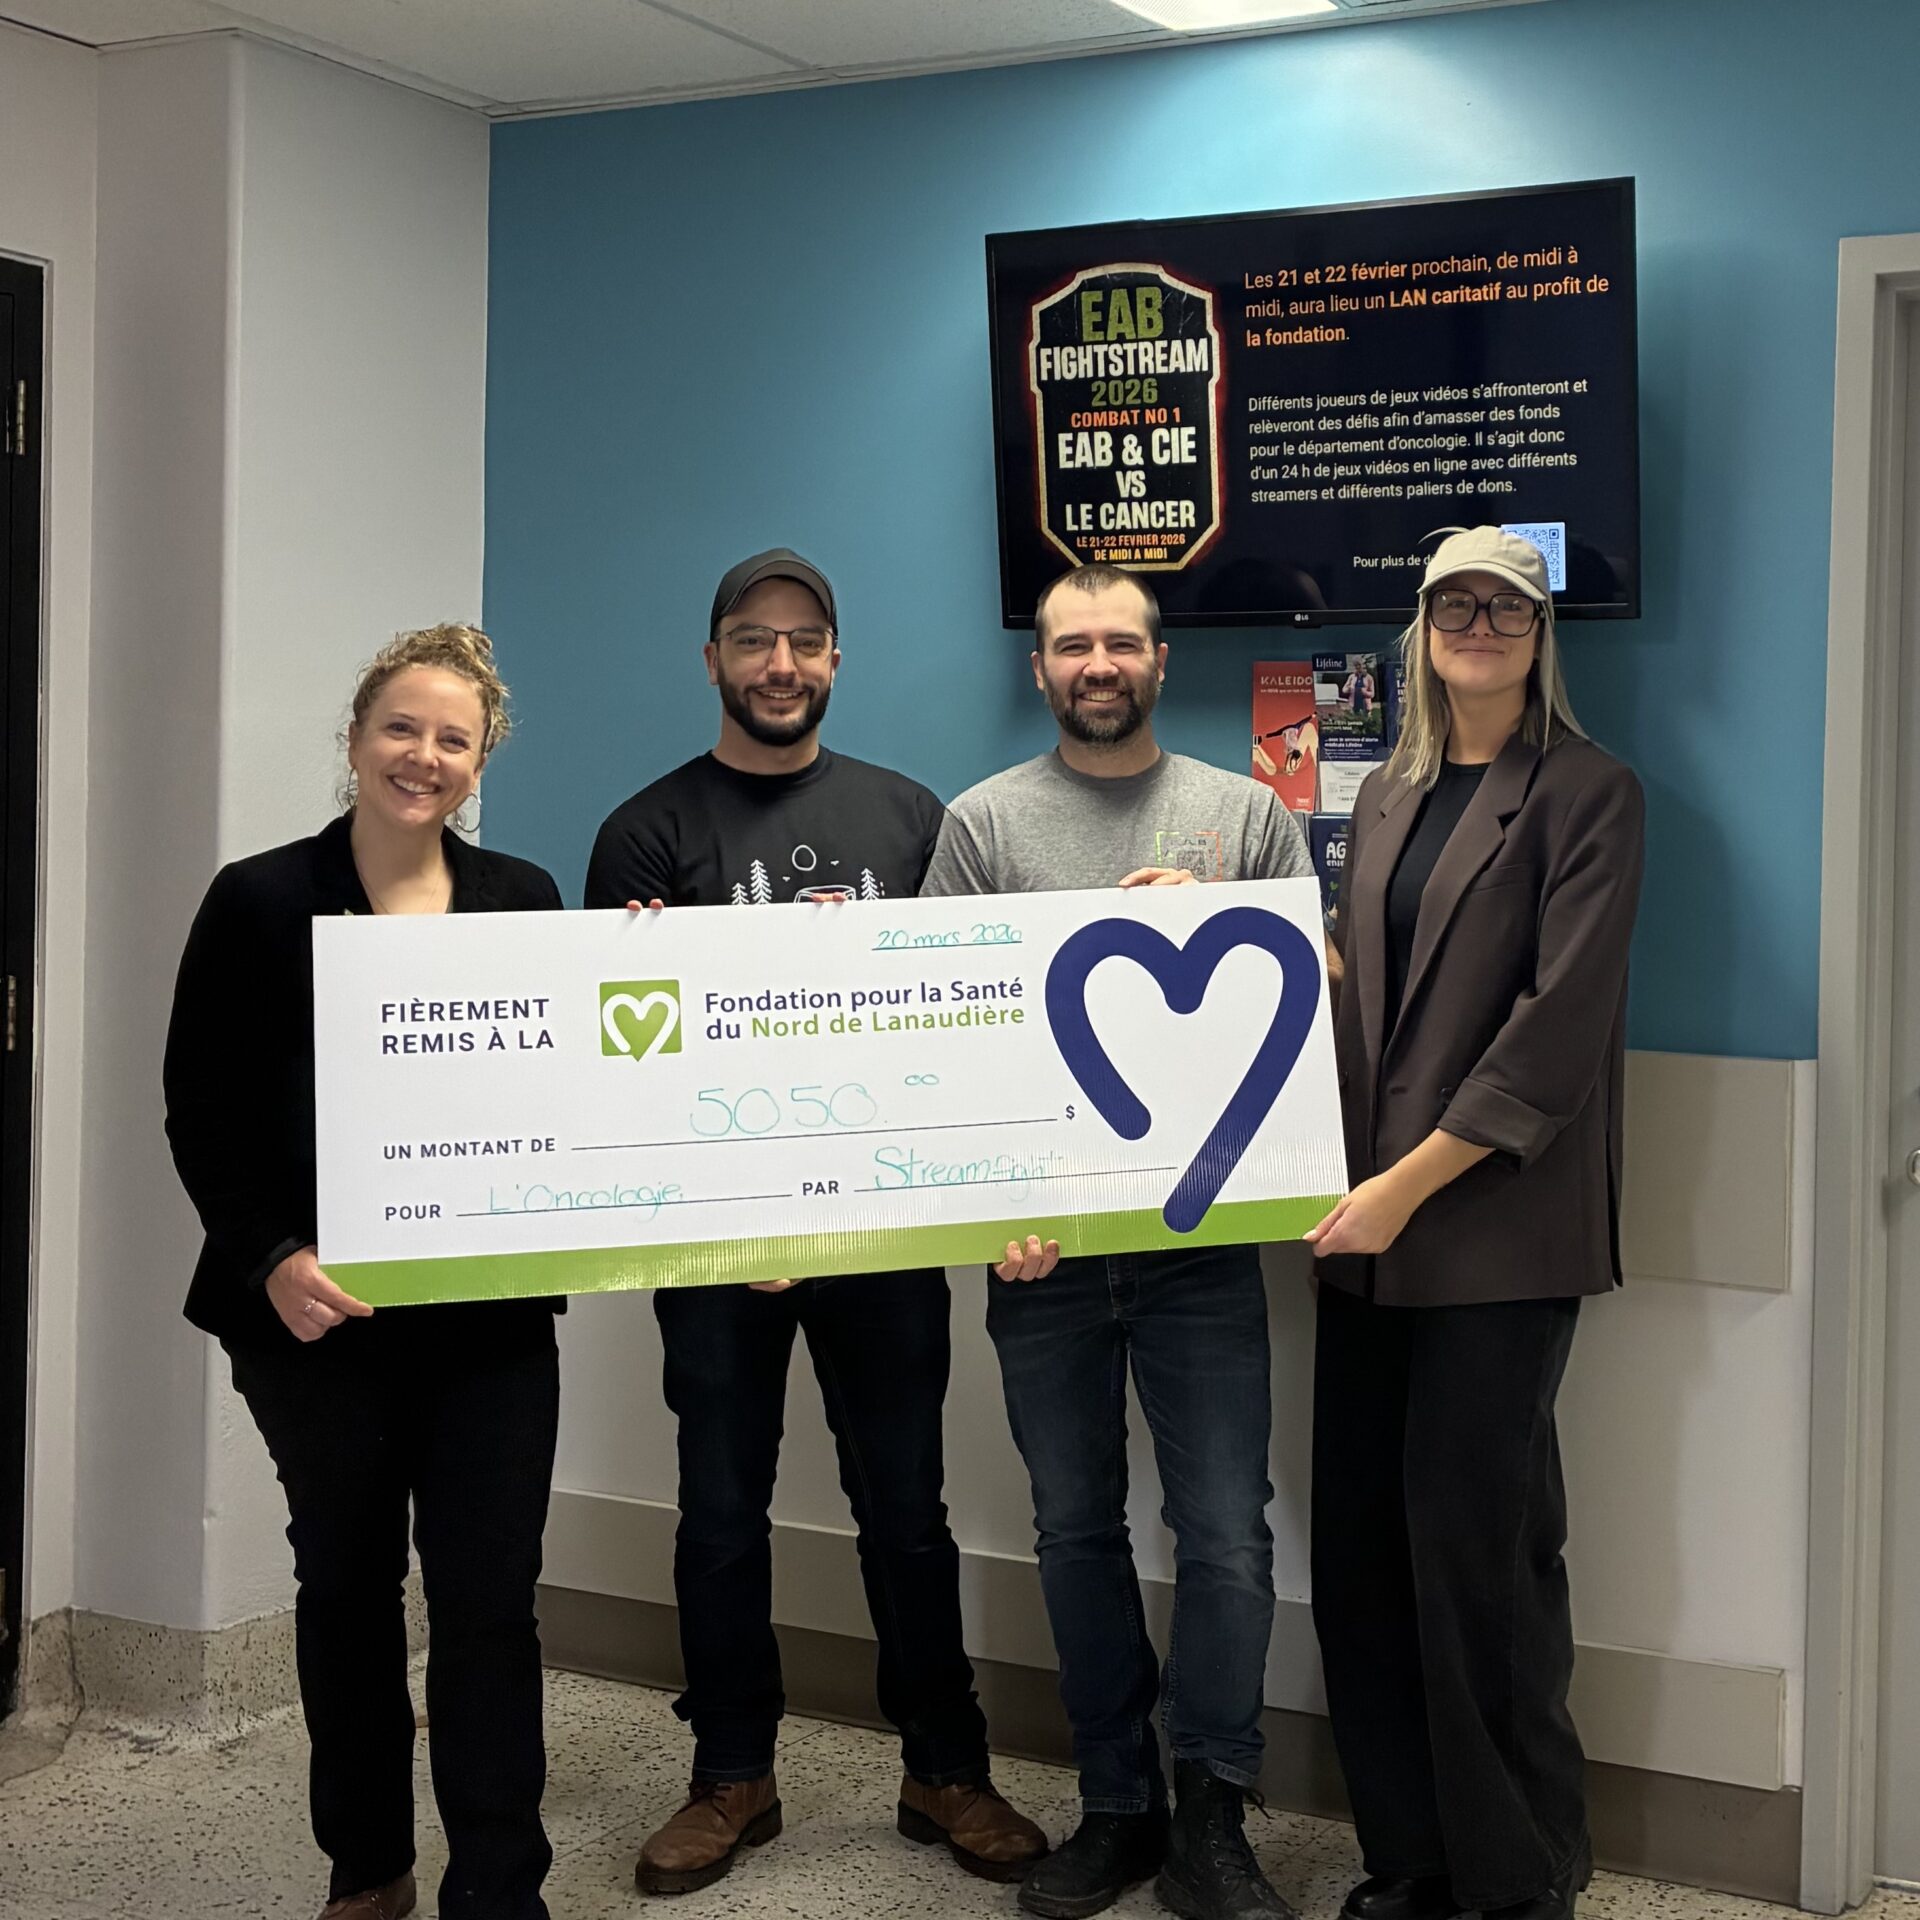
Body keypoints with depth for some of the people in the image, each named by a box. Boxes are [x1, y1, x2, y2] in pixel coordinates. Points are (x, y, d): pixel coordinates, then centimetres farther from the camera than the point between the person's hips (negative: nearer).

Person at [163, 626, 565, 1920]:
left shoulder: (524, 901, 5)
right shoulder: (262, 902, -2)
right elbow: (203, 1113, -4)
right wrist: (271, 1258, -16)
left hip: (490, 1312, 1)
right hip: (318, 1311, -1)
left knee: (491, 1596, -2)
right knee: (347, 1581, 14)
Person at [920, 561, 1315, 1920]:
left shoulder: (1246, 813, 7)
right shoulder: (985, 822, 5)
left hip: (1201, 1233, 0)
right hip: (1041, 1244, 1)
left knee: (1227, 1533, -2)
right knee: (1077, 1528, 10)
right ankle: (1118, 1807, 24)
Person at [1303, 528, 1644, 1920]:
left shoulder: (1587, 796, -3)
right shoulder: (1391, 795, 16)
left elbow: (1560, 1021, -12)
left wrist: (1411, 1183, -16)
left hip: (1501, 1226, -6)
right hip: (1372, 1228, 6)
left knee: (1475, 1542, -4)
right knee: (1361, 1539, 5)